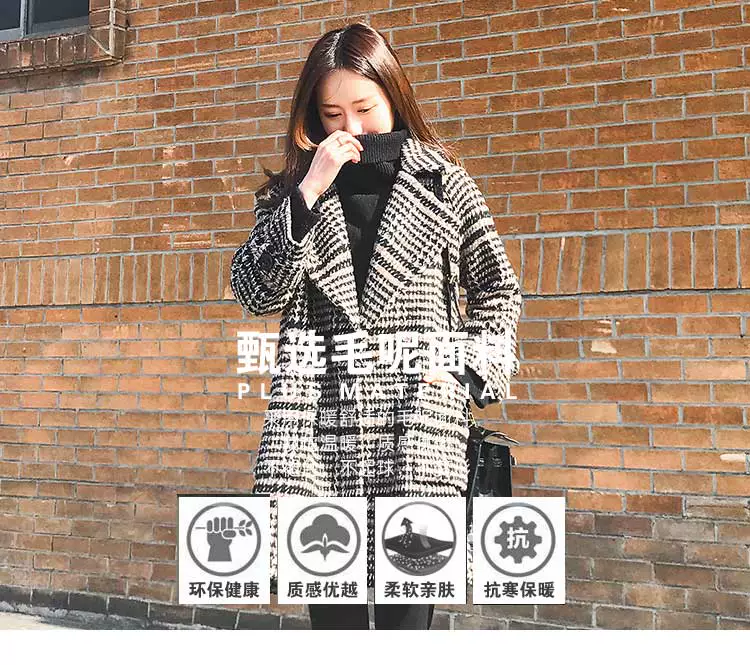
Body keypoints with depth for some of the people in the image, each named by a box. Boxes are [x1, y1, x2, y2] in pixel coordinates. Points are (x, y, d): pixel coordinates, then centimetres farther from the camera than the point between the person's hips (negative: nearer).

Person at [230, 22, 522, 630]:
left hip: (417, 425, -1)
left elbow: (498, 294, 16)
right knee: (332, 608, 5)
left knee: (407, 609, -4)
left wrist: (468, 371, 1)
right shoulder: (293, 190, 12)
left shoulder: (442, 182, 8)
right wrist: (309, 192, -8)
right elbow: (257, 294, -1)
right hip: (319, 425, 2)